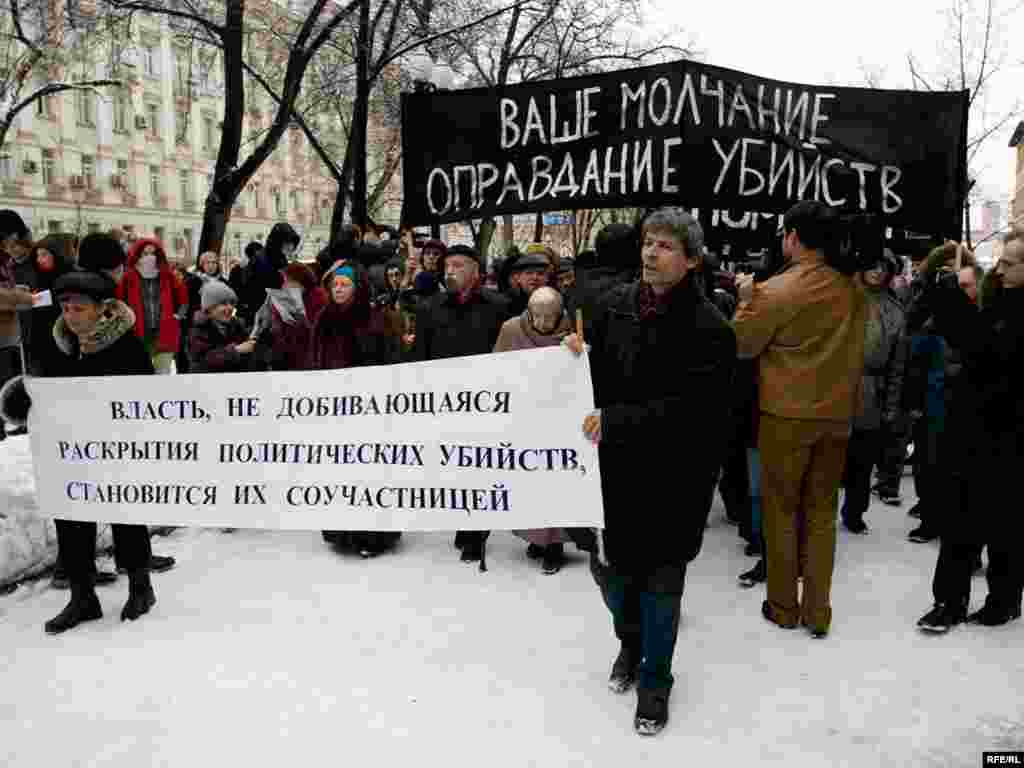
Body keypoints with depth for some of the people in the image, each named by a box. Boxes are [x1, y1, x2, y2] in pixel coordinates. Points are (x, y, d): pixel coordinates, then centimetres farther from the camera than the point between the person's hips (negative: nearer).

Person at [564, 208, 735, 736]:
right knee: (612, 568, 15)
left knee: (661, 582, 11)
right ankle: (630, 642, 46)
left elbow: (688, 409, -19)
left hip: (672, 478, -4)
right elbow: (597, 375, 10)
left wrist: (616, 421, -24)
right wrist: (578, 358, -12)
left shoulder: (708, 328, -13)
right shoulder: (615, 305, 0)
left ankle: (654, 679, 34)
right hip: (616, 468, 4)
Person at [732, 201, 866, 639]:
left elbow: (742, 345, -5)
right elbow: (857, 350, 12)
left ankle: (783, 608, 20)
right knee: (822, 510, 13)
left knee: (781, 509, 10)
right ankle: (818, 613, 20)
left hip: (786, 415, -4)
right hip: (837, 415, 5)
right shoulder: (852, 288, 0)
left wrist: (746, 299, 6)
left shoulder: (776, 290, -16)